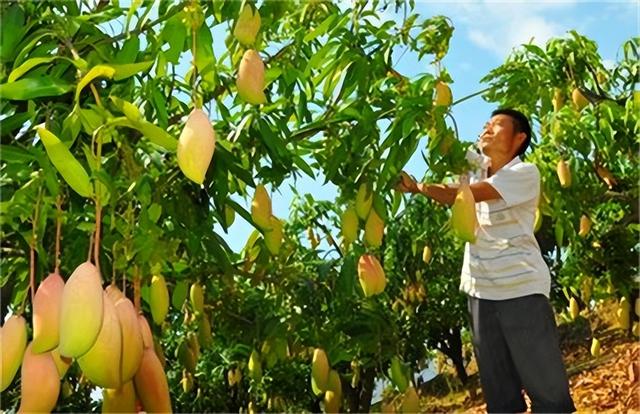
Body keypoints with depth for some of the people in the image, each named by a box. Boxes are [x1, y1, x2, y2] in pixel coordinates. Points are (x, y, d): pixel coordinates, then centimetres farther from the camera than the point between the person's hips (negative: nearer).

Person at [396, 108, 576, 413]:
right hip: (481, 290, 6)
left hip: (521, 288, -6)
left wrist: (416, 186, -10)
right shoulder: (474, 166, 12)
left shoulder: (525, 173, -9)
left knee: (546, 387, -2)